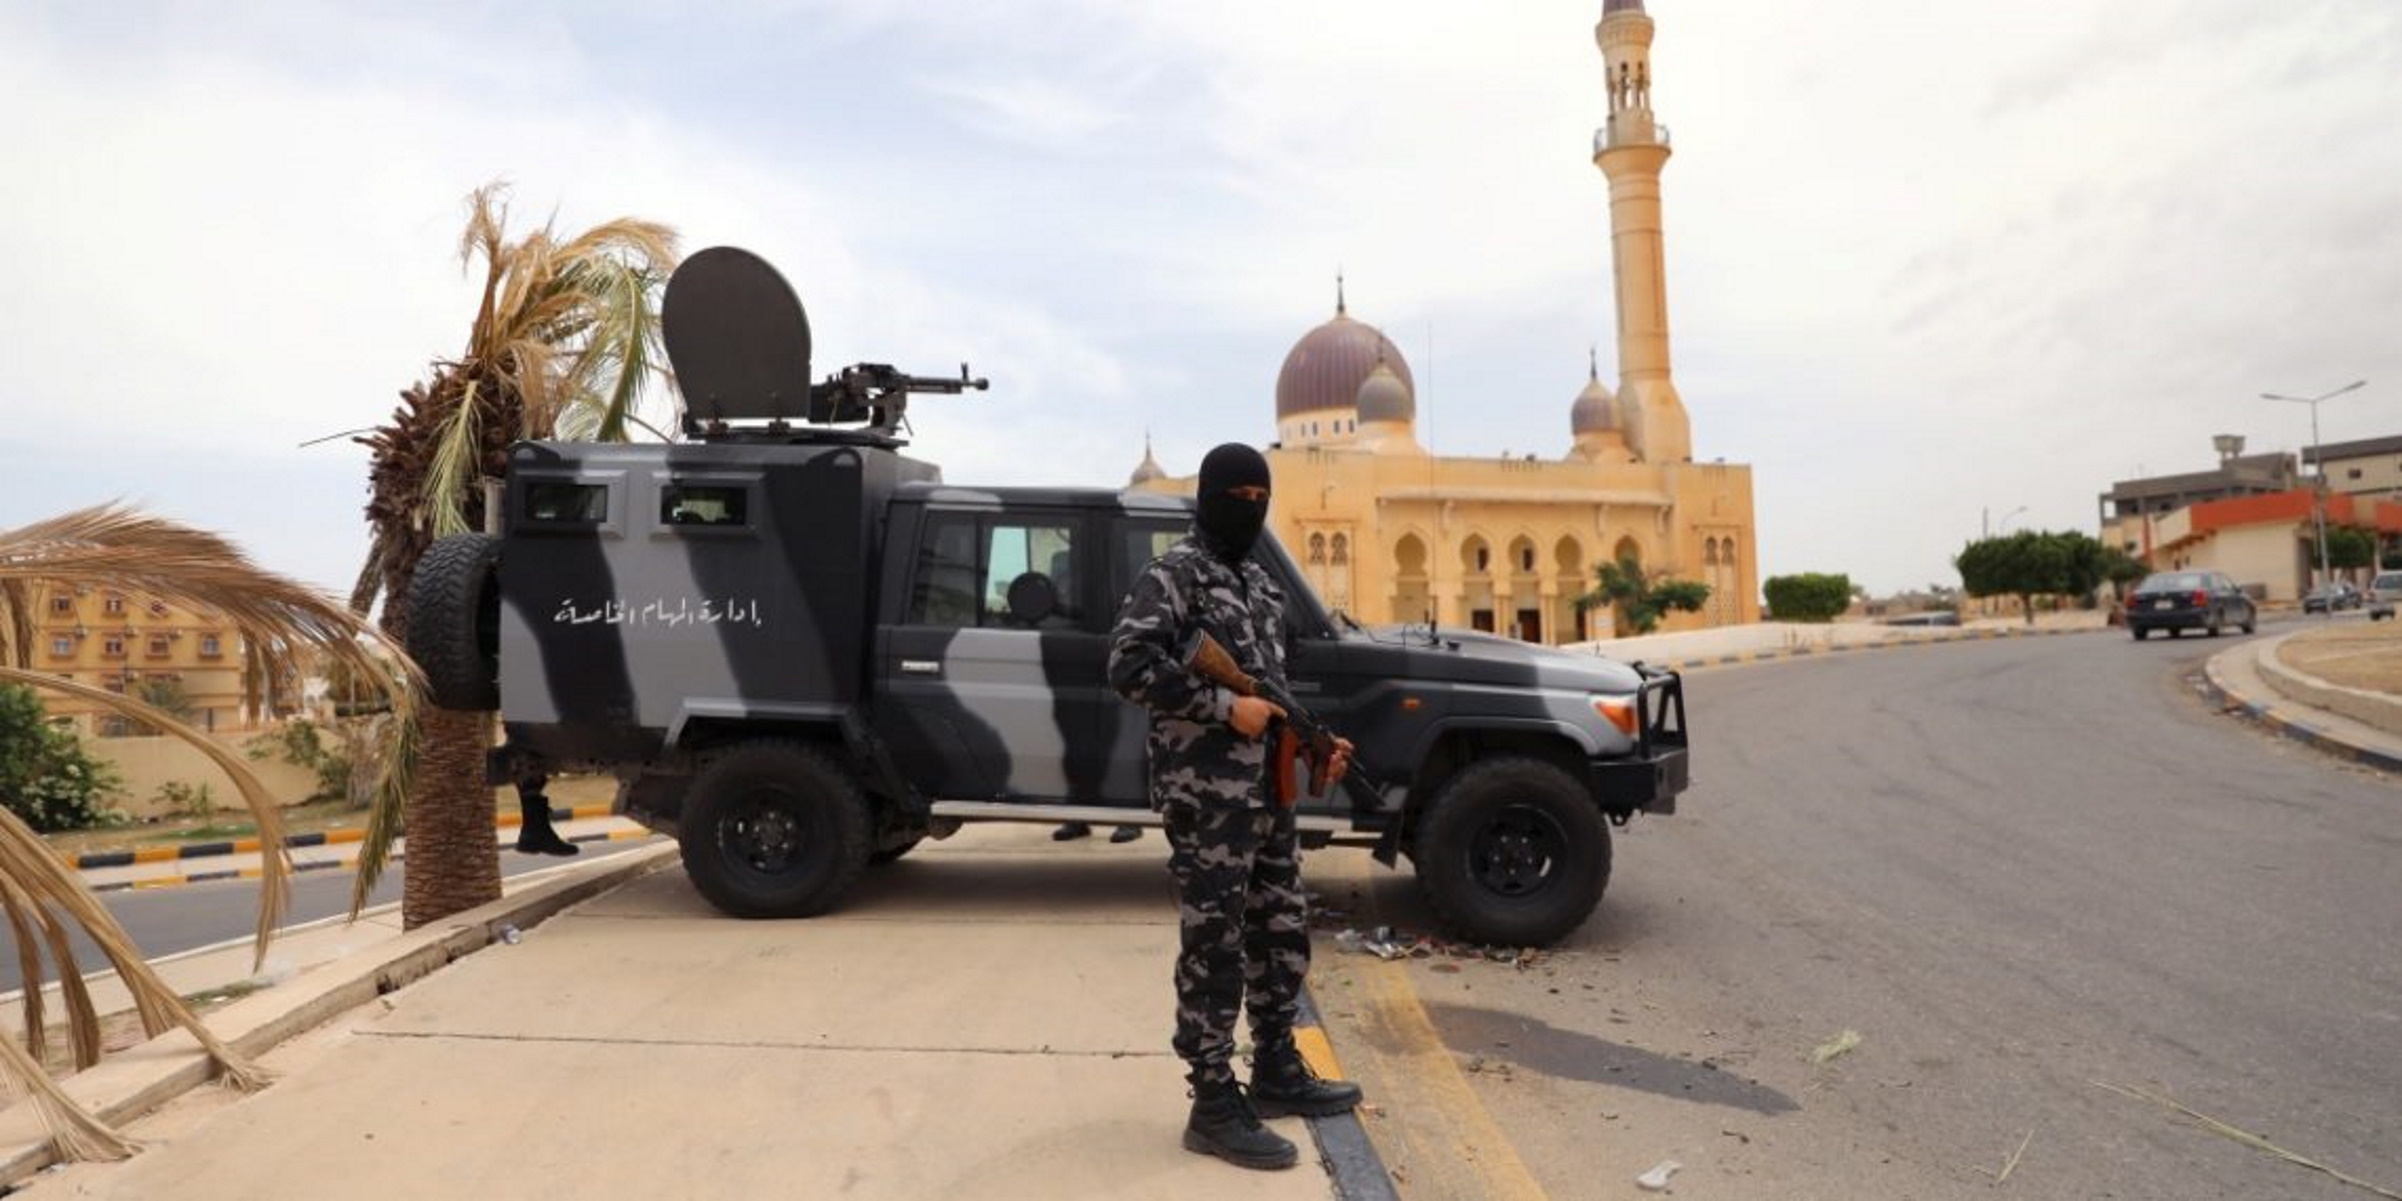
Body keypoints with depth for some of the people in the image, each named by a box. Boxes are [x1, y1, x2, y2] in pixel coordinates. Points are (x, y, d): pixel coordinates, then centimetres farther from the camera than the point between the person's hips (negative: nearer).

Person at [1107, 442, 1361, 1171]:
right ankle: (1215, 1107, 9)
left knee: (1282, 933, 17)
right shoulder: (1175, 574, -9)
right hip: (1207, 795, -9)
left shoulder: (1258, 583, 18)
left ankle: (1277, 1073, 32)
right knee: (1214, 948, -2)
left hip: (1266, 789, 9)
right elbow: (1128, 667, -20)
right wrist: (1224, 707, -19)